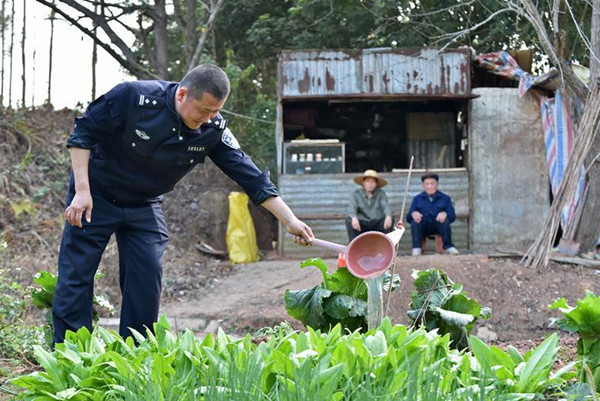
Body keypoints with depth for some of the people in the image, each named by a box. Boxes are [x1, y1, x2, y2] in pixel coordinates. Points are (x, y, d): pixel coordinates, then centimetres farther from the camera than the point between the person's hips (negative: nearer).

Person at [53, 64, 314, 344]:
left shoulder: (213, 130, -15)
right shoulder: (134, 97, -26)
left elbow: (249, 175, -13)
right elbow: (83, 133, -18)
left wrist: (290, 220, -18)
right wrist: (82, 191, -23)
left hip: (144, 205, 3)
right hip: (96, 196, -3)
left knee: (147, 280, -4)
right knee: (76, 276, -4)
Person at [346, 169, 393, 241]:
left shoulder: (381, 193, 2)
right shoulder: (356, 193, 0)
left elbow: (386, 205, -15)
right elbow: (352, 207, -16)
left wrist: (388, 216, -40)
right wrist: (354, 218, -40)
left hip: (377, 224, 0)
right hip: (362, 224, 0)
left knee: (389, 221, -28)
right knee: (349, 221, -28)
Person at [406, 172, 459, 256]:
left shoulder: (445, 198, 13)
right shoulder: (417, 199, 15)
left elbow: (452, 216, -1)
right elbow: (408, 218, 3)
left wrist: (445, 214, -27)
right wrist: (413, 214, -23)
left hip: (439, 226, -1)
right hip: (423, 228, 1)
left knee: (445, 220, -31)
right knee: (415, 220, -30)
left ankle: (448, 246, -27)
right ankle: (416, 247, -33)